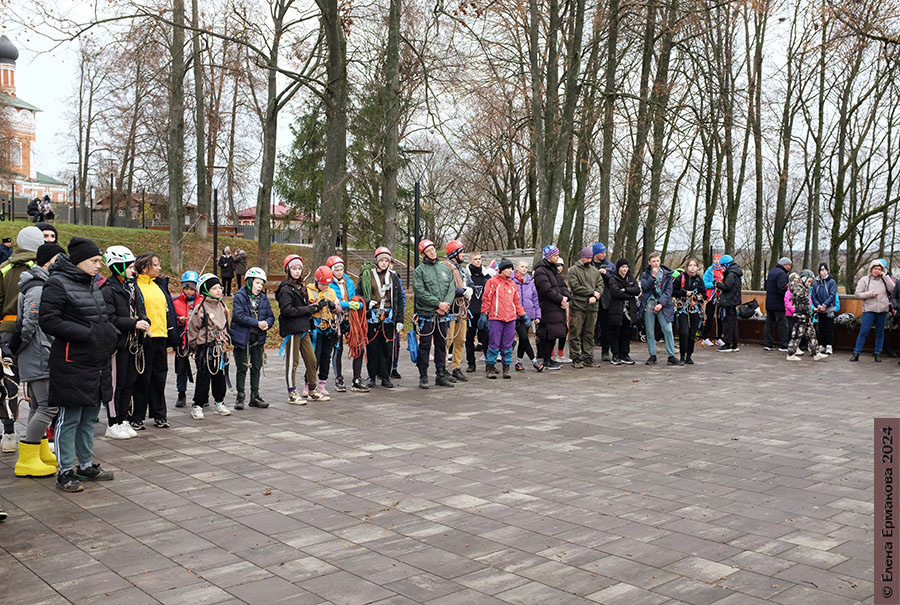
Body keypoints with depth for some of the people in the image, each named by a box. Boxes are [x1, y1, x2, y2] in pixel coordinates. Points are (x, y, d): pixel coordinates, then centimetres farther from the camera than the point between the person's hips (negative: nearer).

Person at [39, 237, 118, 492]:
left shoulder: (92, 283, 15)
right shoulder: (58, 284, -10)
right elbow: (48, 321, -17)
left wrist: (109, 334, 7)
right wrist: (87, 333, -20)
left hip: (96, 362, 8)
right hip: (72, 363, -8)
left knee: (89, 417, 16)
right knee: (69, 418, 0)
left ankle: (86, 465, 27)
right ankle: (65, 472, 9)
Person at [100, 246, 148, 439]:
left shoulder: (131, 286, 15)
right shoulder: (108, 290, -11)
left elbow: (139, 308, 20)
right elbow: (110, 319, -18)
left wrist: (144, 321, -2)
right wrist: (134, 323, -22)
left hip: (132, 342, 8)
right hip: (117, 343, -8)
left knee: (130, 382, 12)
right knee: (116, 384, -1)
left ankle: (123, 420, 23)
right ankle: (112, 425, 7)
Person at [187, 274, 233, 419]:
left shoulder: (222, 307, 9)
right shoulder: (201, 308, -12)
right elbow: (193, 328, -6)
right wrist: (195, 346, 0)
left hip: (221, 348, 6)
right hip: (205, 348, -6)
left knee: (221, 376, 12)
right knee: (203, 378, -3)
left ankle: (219, 403, 25)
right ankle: (197, 406, 6)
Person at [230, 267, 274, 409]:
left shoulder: (264, 298, 8)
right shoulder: (240, 296, -8)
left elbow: (271, 316, 8)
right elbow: (239, 316, -18)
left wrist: (267, 323, -15)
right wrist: (257, 323, -22)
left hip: (258, 338, 5)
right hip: (242, 337, -5)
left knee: (256, 367, 10)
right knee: (242, 368, 3)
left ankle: (255, 396, 19)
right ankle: (240, 397, 11)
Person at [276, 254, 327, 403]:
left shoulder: (301, 287, 17)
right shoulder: (286, 289, -11)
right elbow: (287, 310, -21)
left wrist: (316, 306, 2)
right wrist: (307, 309, -15)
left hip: (303, 329, 8)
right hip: (292, 329, -8)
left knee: (311, 360, 10)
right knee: (292, 362, -1)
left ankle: (312, 391, 22)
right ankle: (292, 394, 7)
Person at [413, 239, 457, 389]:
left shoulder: (445, 269, 14)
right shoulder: (419, 271, -2)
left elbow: (452, 289, 7)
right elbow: (420, 292, -12)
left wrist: (446, 305, -11)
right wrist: (438, 303, -15)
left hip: (442, 315, 5)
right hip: (426, 315, -5)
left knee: (441, 345, 10)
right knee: (424, 346, -1)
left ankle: (441, 375, 18)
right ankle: (423, 376, 6)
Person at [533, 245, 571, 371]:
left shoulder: (554, 269, 19)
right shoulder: (540, 271, -12)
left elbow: (562, 285, 18)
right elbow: (547, 290, -19)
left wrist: (565, 296, -2)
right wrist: (560, 299, -14)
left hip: (557, 307, 9)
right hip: (547, 308, -9)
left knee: (553, 334, 13)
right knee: (547, 334, -6)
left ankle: (549, 358, 21)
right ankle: (546, 360, 1)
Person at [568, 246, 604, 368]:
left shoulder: (595, 271, 17)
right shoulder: (574, 270, 1)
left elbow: (601, 285, 8)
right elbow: (575, 286, -10)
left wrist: (595, 297, -11)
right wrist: (592, 292, -10)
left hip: (592, 308, 5)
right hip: (578, 307, -5)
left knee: (589, 334, 8)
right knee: (576, 333, -4)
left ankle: (588, 358, 13)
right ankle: (576, 359, 1)